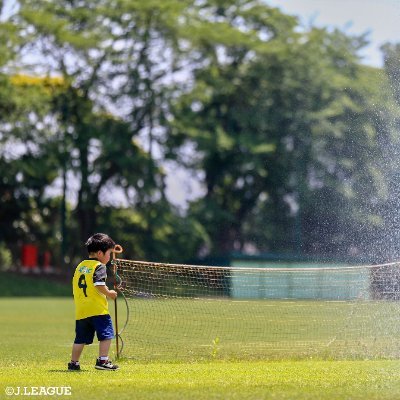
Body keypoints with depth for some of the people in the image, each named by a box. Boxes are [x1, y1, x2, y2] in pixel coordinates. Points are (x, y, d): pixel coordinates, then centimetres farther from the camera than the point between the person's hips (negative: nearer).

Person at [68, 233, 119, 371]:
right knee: (106, 334, -2)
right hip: (97, 309, -7)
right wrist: (109, 293, -4)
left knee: (80, 338, 12)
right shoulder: (99, 267, -7)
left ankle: (73, 362, 12)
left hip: (81, 310, 7)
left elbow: (75, 287, 21)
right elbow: (99, 285, -20)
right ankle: (103, 360, -7)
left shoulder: (80, 266, 17)